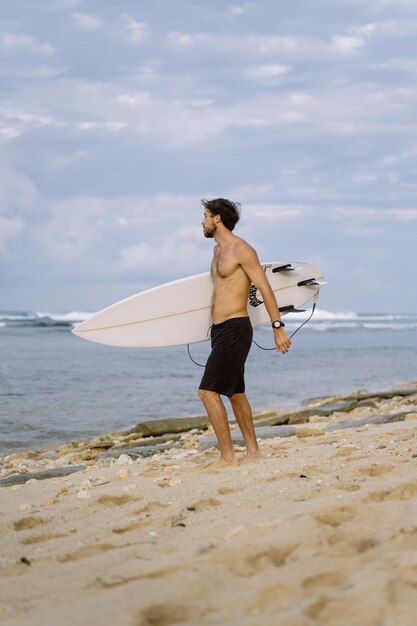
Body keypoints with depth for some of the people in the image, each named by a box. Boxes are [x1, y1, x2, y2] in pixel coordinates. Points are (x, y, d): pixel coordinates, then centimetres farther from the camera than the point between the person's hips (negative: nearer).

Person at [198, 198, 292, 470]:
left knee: (208, 391, -15)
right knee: (235, 393, 14)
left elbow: (265, 289, -15)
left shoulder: (241, 250, -12)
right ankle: (253, 451, 22)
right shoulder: (218, 249, 15)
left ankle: (228, 457, -13)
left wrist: (278, 327, -19)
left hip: (235, 329, -10)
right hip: (220, 330, 10)